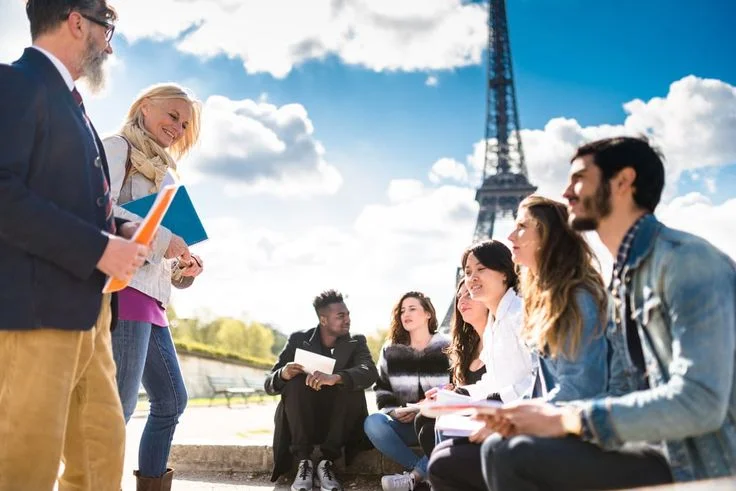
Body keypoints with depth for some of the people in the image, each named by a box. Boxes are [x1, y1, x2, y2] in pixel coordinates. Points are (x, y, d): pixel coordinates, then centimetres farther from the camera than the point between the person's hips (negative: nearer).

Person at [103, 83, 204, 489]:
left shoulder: (158, 168, 27)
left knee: (171, 399, 10)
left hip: (150, 294, 10)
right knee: (120, 404, -11)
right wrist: (164, 239, -16)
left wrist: (181, 264, 6)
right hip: (124, 286, -9)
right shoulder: (117, 147, 2)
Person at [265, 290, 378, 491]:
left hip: (337, 424, 0)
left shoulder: (356, 342, -1)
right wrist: (283, 374, -28)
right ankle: (304, 462, -25)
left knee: (353, 386, -26)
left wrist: (334, 378, -42)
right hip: (301, 422, 0)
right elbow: (270, 384, -3)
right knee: (295, 382, -26)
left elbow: (370, 372, -22)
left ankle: (327, 462, -23)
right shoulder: (298, 339, -1)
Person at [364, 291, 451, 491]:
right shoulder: (390, 350, 8)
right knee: (373, 422, -28)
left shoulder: (446, 348, 2)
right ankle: (424, 472, -25)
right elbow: (382, 390, 11)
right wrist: (393, 411, -8)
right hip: (406, 423, 3)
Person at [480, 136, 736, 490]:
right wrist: (545, 417, -4)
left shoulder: (686, 258, -14)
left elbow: (699, 402, -24)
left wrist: (566, 418, -19)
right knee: (501, 447, -1)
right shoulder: (623, 280, 14)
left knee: (517, 457, -22)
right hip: (668, 452, 8)